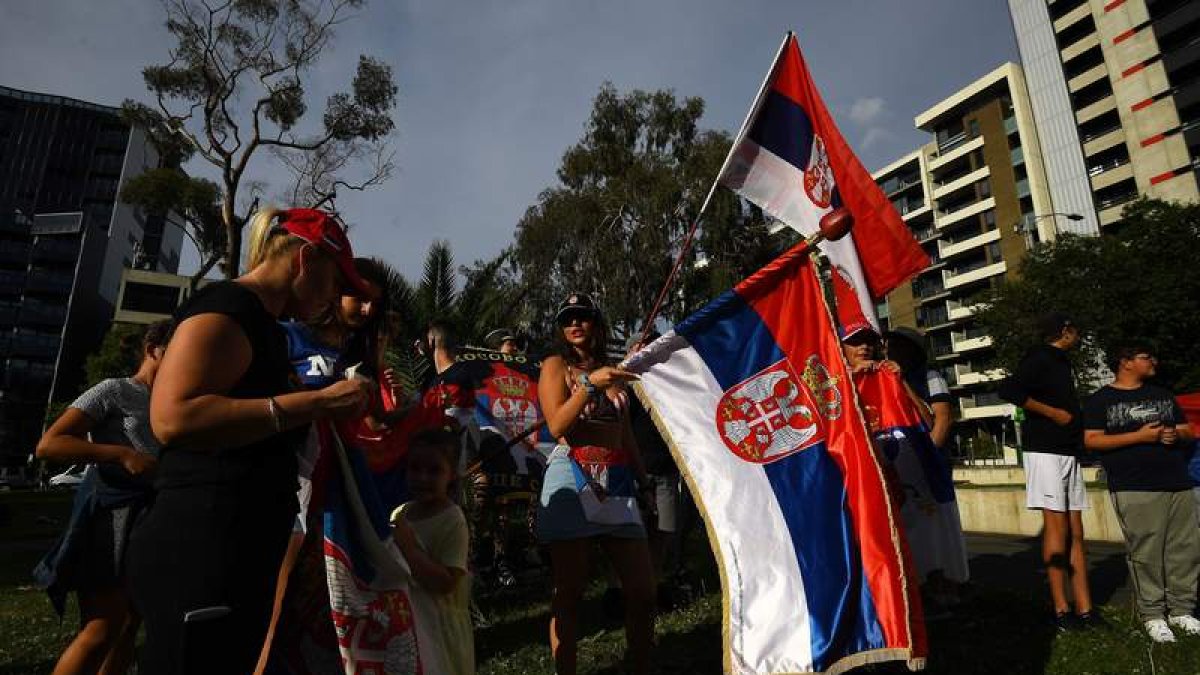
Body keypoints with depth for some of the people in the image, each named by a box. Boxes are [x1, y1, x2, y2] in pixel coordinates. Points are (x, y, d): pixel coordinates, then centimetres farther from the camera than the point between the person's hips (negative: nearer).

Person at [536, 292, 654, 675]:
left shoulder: (612, 370, 18)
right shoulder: (556, 365, 5)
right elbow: (556, 425, -9)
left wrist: (644, 482, 18)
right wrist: (590, 385, -19)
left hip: (617, 484, 5)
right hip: (572, 481, -4)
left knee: (642, 590, 5)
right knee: (569, 593, 0)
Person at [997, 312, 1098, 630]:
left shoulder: (1061, 362, 20)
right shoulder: (1040, 358, -7)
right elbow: (1007, 389, -22)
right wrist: (1054, 413, -15)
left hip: (1068, 451, 9)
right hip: (1045, 450, -9)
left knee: (1075, 530, 7)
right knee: (1056, 525, -7)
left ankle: (1084, 609, 10)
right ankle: (1061, 610, -1)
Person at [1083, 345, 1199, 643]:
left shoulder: (1162, 395, 20)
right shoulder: (1101, 400, 0)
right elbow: (1092, 440, -8)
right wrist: (1140, 436, -14)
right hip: (1135, 491, -6)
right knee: (1146, 554, -5)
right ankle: (1153, 615, 4)